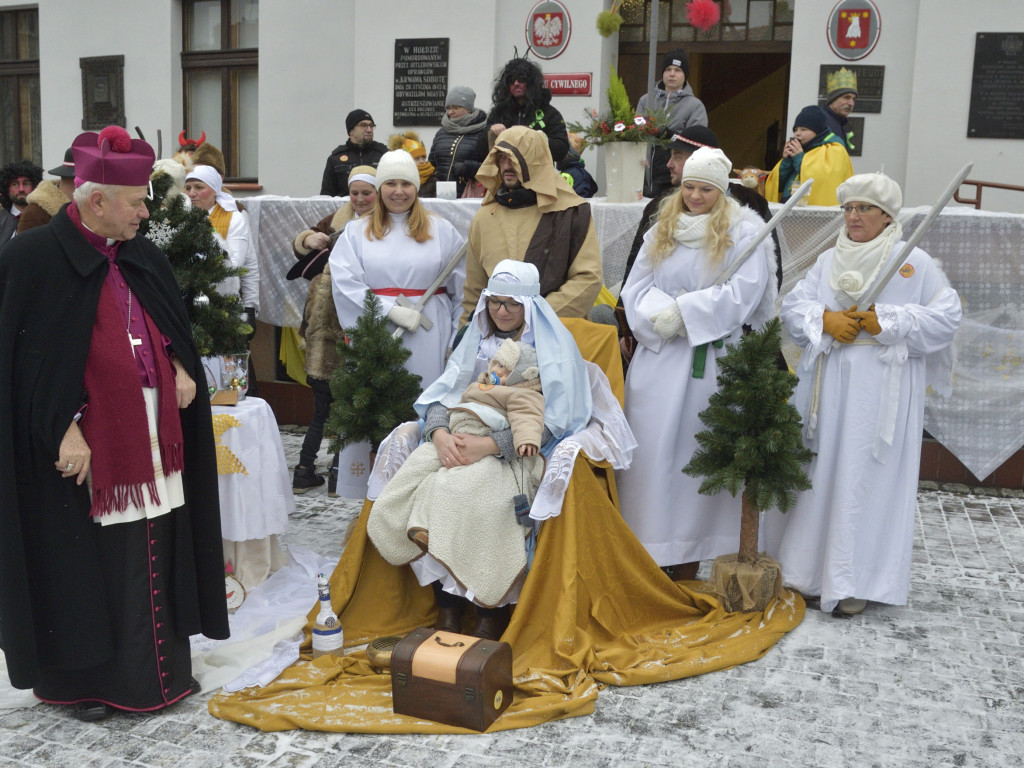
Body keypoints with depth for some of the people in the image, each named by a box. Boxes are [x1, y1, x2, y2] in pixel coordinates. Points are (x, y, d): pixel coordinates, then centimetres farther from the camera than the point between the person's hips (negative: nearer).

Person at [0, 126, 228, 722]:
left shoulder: (145, 257, 10)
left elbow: (177, 329, 22)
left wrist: (181, 368, 2)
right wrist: (66, 430, -19)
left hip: (152, 436, 6)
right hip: (84, 446, -6)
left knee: (154, 550, 12)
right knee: (86, 563, 4)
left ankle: (161, 664, 26)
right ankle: (84, 679, 21)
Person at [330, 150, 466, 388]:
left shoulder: (442, 231, 10)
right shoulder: (356, 232, 9)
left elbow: (462, 290, 8)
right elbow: (344, 283, -4)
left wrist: (457, 341, 0)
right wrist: (391, 310, -13)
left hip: (428, 340, 0)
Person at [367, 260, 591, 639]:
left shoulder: (554, 345, 0)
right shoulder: (477, 339, 18)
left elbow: (551, 421, -10)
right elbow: (442, 395, 11)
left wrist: (488, 445, -20)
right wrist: (440, 434, -12)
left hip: (520, 450, -5)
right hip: (460, 440, 5)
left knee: (458, 490, -33)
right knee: (407, 485, -22)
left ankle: (492, 614, -17)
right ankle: (447, 603, -13)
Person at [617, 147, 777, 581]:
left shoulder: (744, 233, 2)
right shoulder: (662, 231, 15)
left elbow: (741, 294, -10)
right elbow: (636, 288, 8)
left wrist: (682, 311, -13)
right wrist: (662, 316, -12)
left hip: (715, 362, -4)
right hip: (658, 360, 4)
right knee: (651, 448, 2)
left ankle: (687, 568, 7)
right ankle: (647, 553, 11)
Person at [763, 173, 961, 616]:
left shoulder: (915, 263, 2)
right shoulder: (828, 261, 15)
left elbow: (946, 316, -5)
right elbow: (794, 304, 8)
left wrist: (885, 321, -13)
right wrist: (825, 318, -12)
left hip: (881, 390, -4)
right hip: (825, 386, 4)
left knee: (865, 479, -4)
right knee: (816, 474, 6)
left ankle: (854, 584, 3)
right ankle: (805, 569, 17)